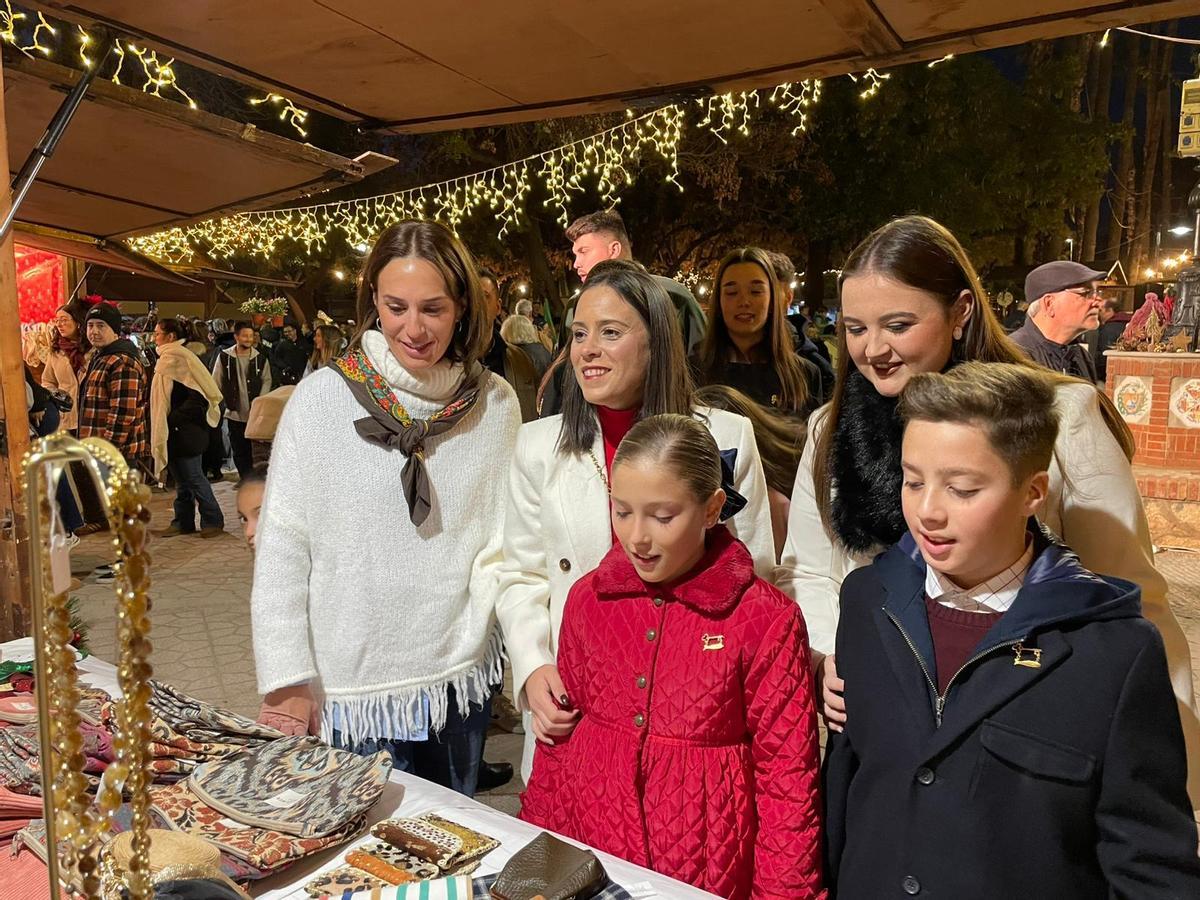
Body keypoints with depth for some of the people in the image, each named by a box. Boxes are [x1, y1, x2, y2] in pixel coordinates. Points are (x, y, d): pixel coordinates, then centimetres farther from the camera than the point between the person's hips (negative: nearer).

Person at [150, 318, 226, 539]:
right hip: (172, 432, 9)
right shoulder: (166, 359, 13)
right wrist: (160, 425, 10)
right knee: (181, 479, 12)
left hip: (185, 431, -9)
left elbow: (198, 397, -20)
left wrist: (175, 418, -19)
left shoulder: (181, 358, -14)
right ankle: (183, 522, 19)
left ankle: (213, 521, 7)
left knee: (193, 477, -2)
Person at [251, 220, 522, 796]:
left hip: (458, 676, 3)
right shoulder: (323, 397, -11)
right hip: (348, 680, -2)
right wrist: (286, 678, -8)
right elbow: (280, 549, -7)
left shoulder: (496, 405, -5)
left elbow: (502, 536, 1)